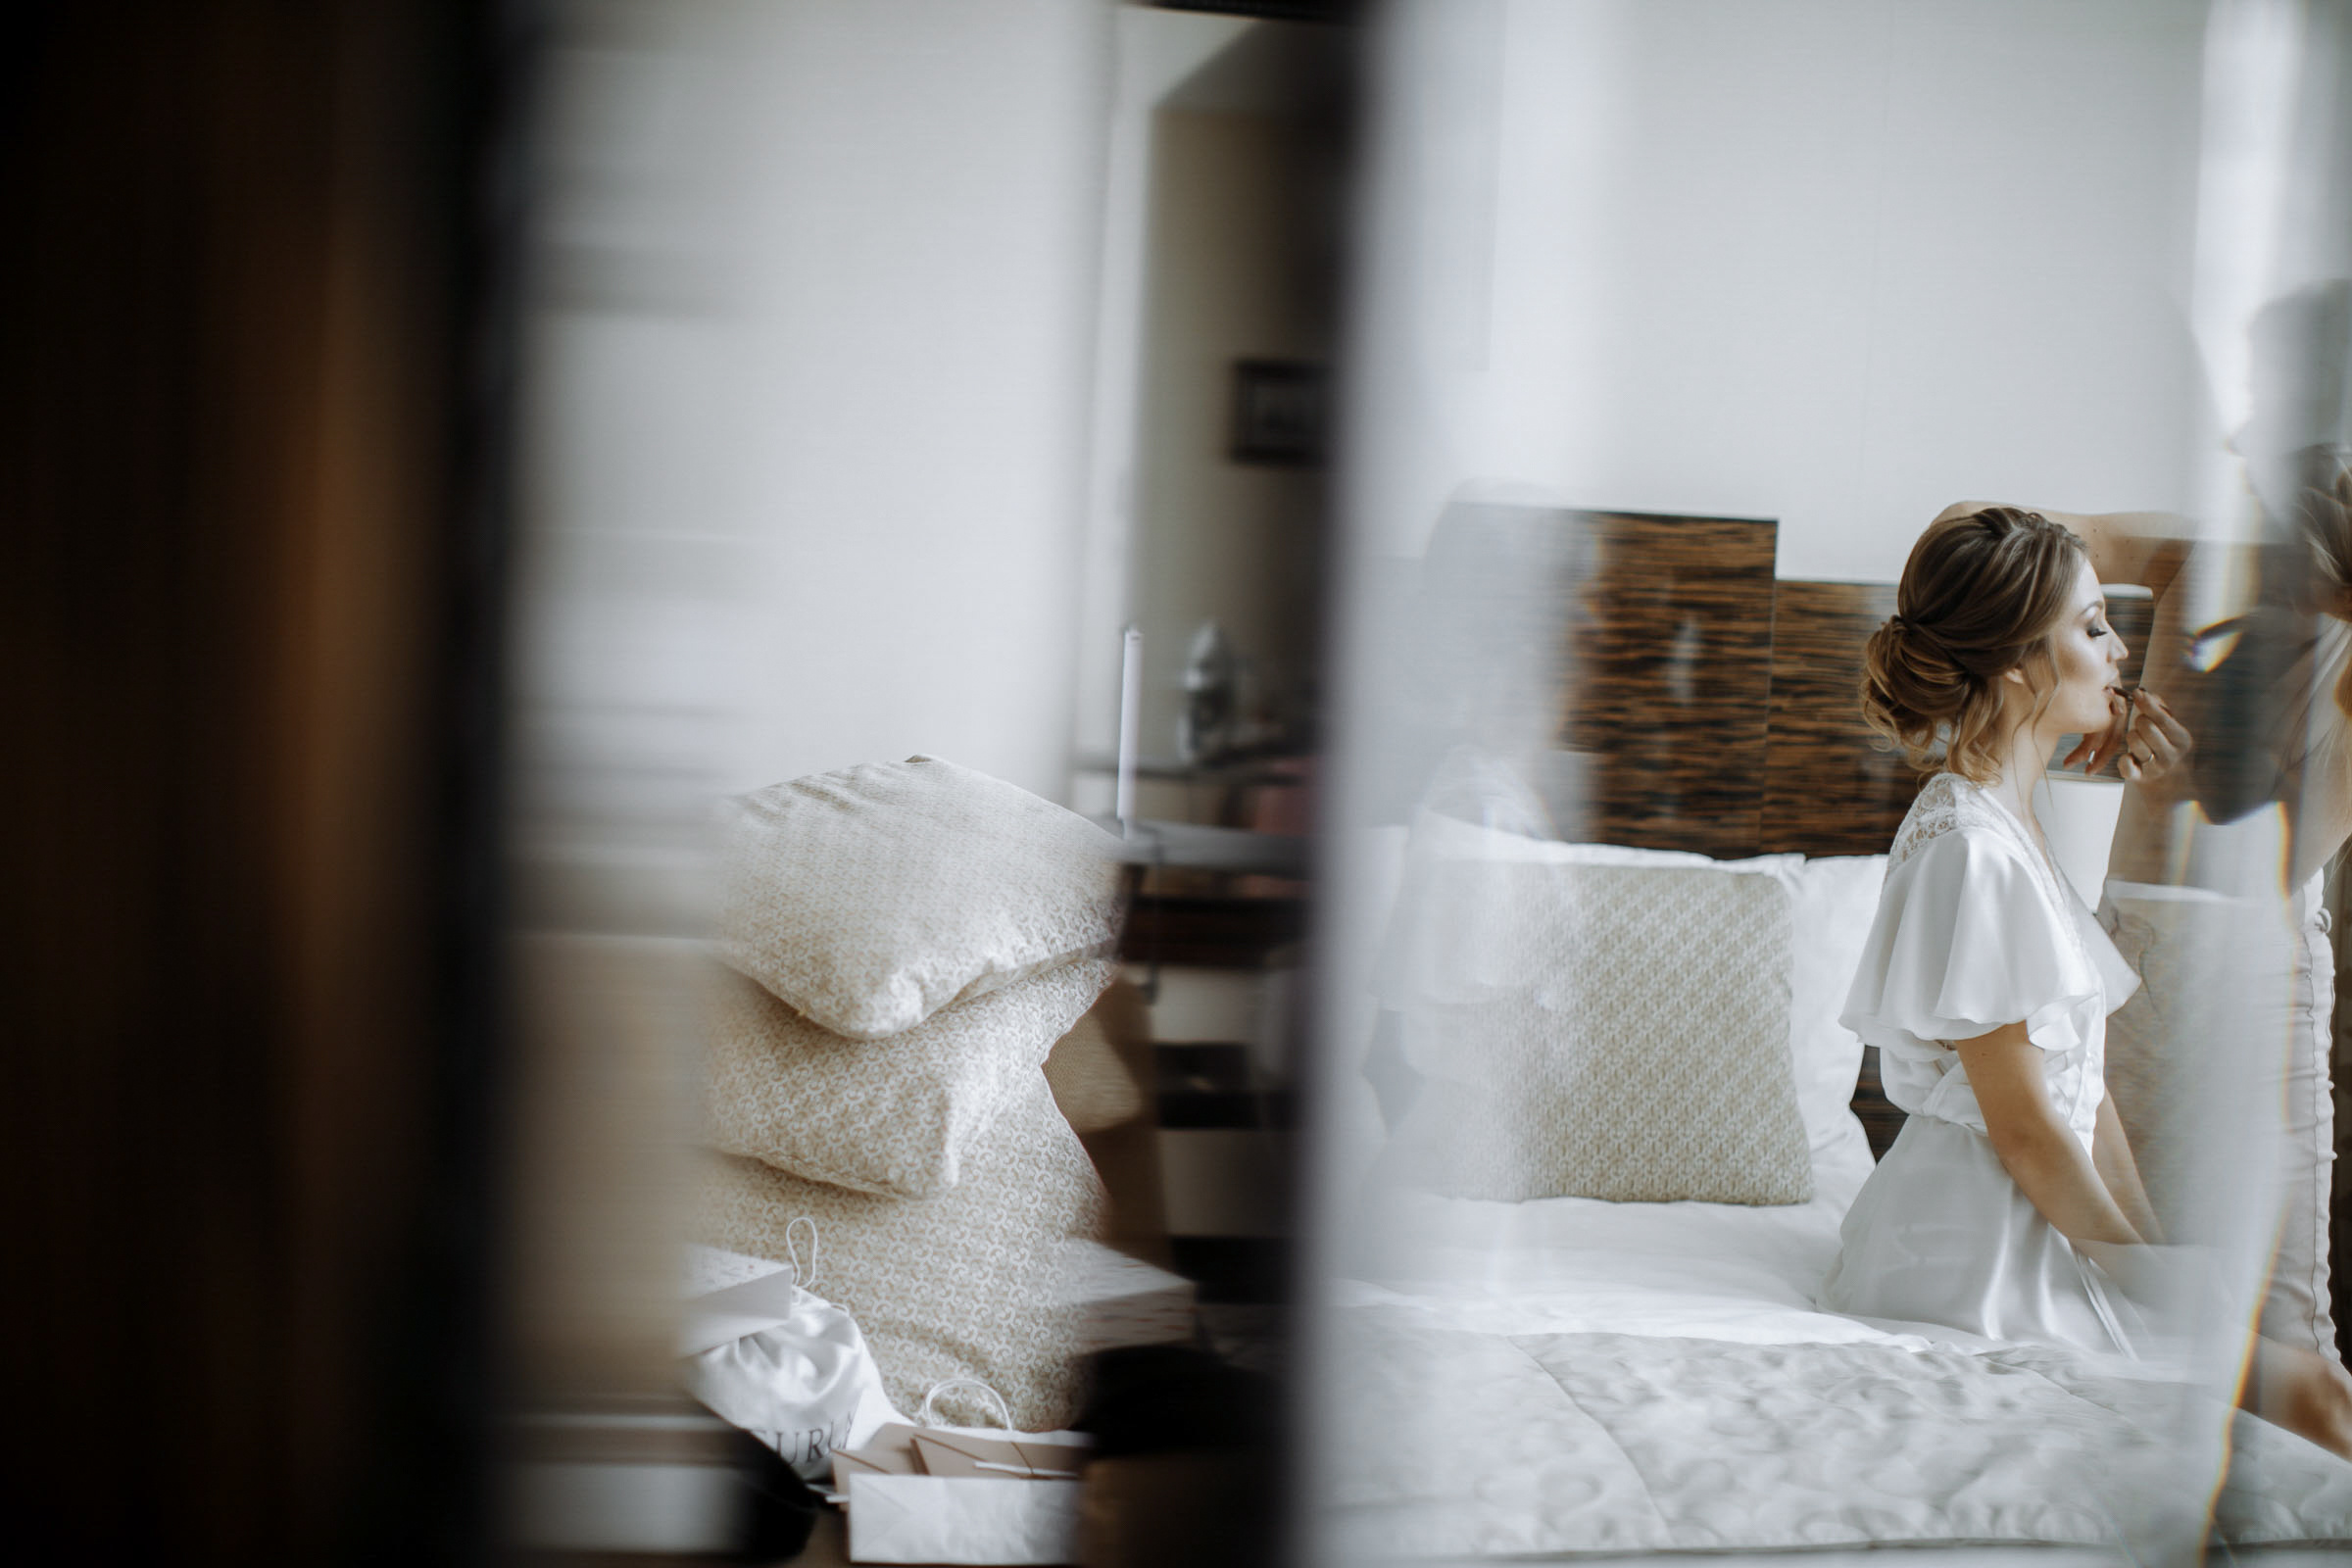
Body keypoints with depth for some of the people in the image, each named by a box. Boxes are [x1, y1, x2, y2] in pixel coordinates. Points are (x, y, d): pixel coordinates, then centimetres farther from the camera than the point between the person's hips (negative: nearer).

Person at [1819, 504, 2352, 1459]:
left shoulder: (2010, 824, 13)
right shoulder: (1966, 847, -18)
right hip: (1981, 1261, -9)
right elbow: (2022, 1127, -18)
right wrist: (2157, 1286, -11)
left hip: (2032, 1229, 9)